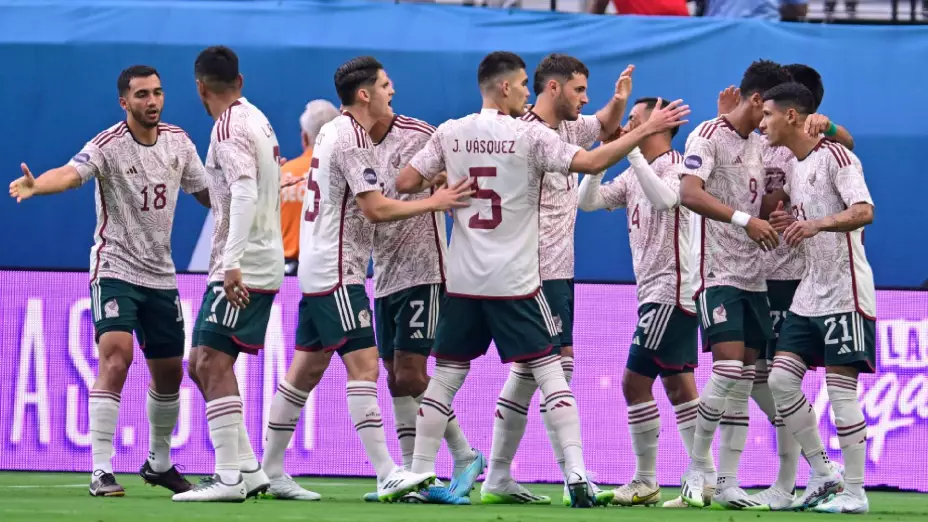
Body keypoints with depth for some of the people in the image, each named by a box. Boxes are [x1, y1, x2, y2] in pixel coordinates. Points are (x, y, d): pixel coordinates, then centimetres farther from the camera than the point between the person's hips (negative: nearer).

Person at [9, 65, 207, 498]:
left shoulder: (178, 141, 3)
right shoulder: (108, 145, -16)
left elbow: (206, 192, 15)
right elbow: (70, 173, -35)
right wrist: (35, 185, -56)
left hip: (160, 275, 6)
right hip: (115, 270, -6)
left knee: (169, 371, 12)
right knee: (116, 360, -22)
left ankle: (159, 462, 33)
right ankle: (101, 471, -20)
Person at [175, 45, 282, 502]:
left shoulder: (230, 126, -12)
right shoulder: (257, 120, 18)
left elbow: (245, 193, -24)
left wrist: (233, 263, -29)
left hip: (241, 270, -10)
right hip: (258, 268, 10)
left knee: (213, 364, -13)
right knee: (202, 366, 12)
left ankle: (231, 478, -17)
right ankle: (248, 468, 11)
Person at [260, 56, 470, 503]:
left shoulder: (333, 131, 15)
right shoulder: (351, 138, -14)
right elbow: (375, 208, -18)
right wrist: (434, 202, -12)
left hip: (317, 271, 10)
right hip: (337, 271, -10)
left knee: (307, 370, 11)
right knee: (363, 364, -14)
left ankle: (271, 471, 14)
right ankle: (387, 476, -21)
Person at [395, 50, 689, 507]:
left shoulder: (450, 134, 4)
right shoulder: (529, 136, -8)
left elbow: (406, 183, 5)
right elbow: (591, 162, -15)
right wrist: (647, 129, -10)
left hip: (463, 280, 3)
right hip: (514, 282, -3)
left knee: (446, 375, 9)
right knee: (547, 370, 0)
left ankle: (418, 475, 7)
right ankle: (577, 474, -11)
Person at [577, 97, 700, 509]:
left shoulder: (676, 164, -11)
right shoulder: (634, 175, 14)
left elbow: (663, 198, -31)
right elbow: (588, 201, 8)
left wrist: (631, 150, -27)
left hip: (671, 289, -9)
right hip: (656, 291, 9)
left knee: (636, 380, -10)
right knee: (678, 383, 8)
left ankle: (646, 482, -6)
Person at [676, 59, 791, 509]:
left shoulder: (763, 146, 16)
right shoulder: (708, 136, -8)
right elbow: (689, 193, -23)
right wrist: (745, 219, -30)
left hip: (753, 277, 8)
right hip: (717, 273, -8)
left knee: (743, 381, 4)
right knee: (728, 368, -17)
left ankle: (727, 483, 6)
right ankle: (697, 468, -4)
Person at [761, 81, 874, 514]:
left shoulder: (834, 156, -11)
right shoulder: (793, 169, 15)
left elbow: (863, 211, -24)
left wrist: (815, 223, -39)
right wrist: (785, 225, 3)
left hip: (845, 295, -9)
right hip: (809, 295, 9)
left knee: (840, 389, -8)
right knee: (781, 379, 1)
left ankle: (854, 491, -2)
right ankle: (824, 476, 8)